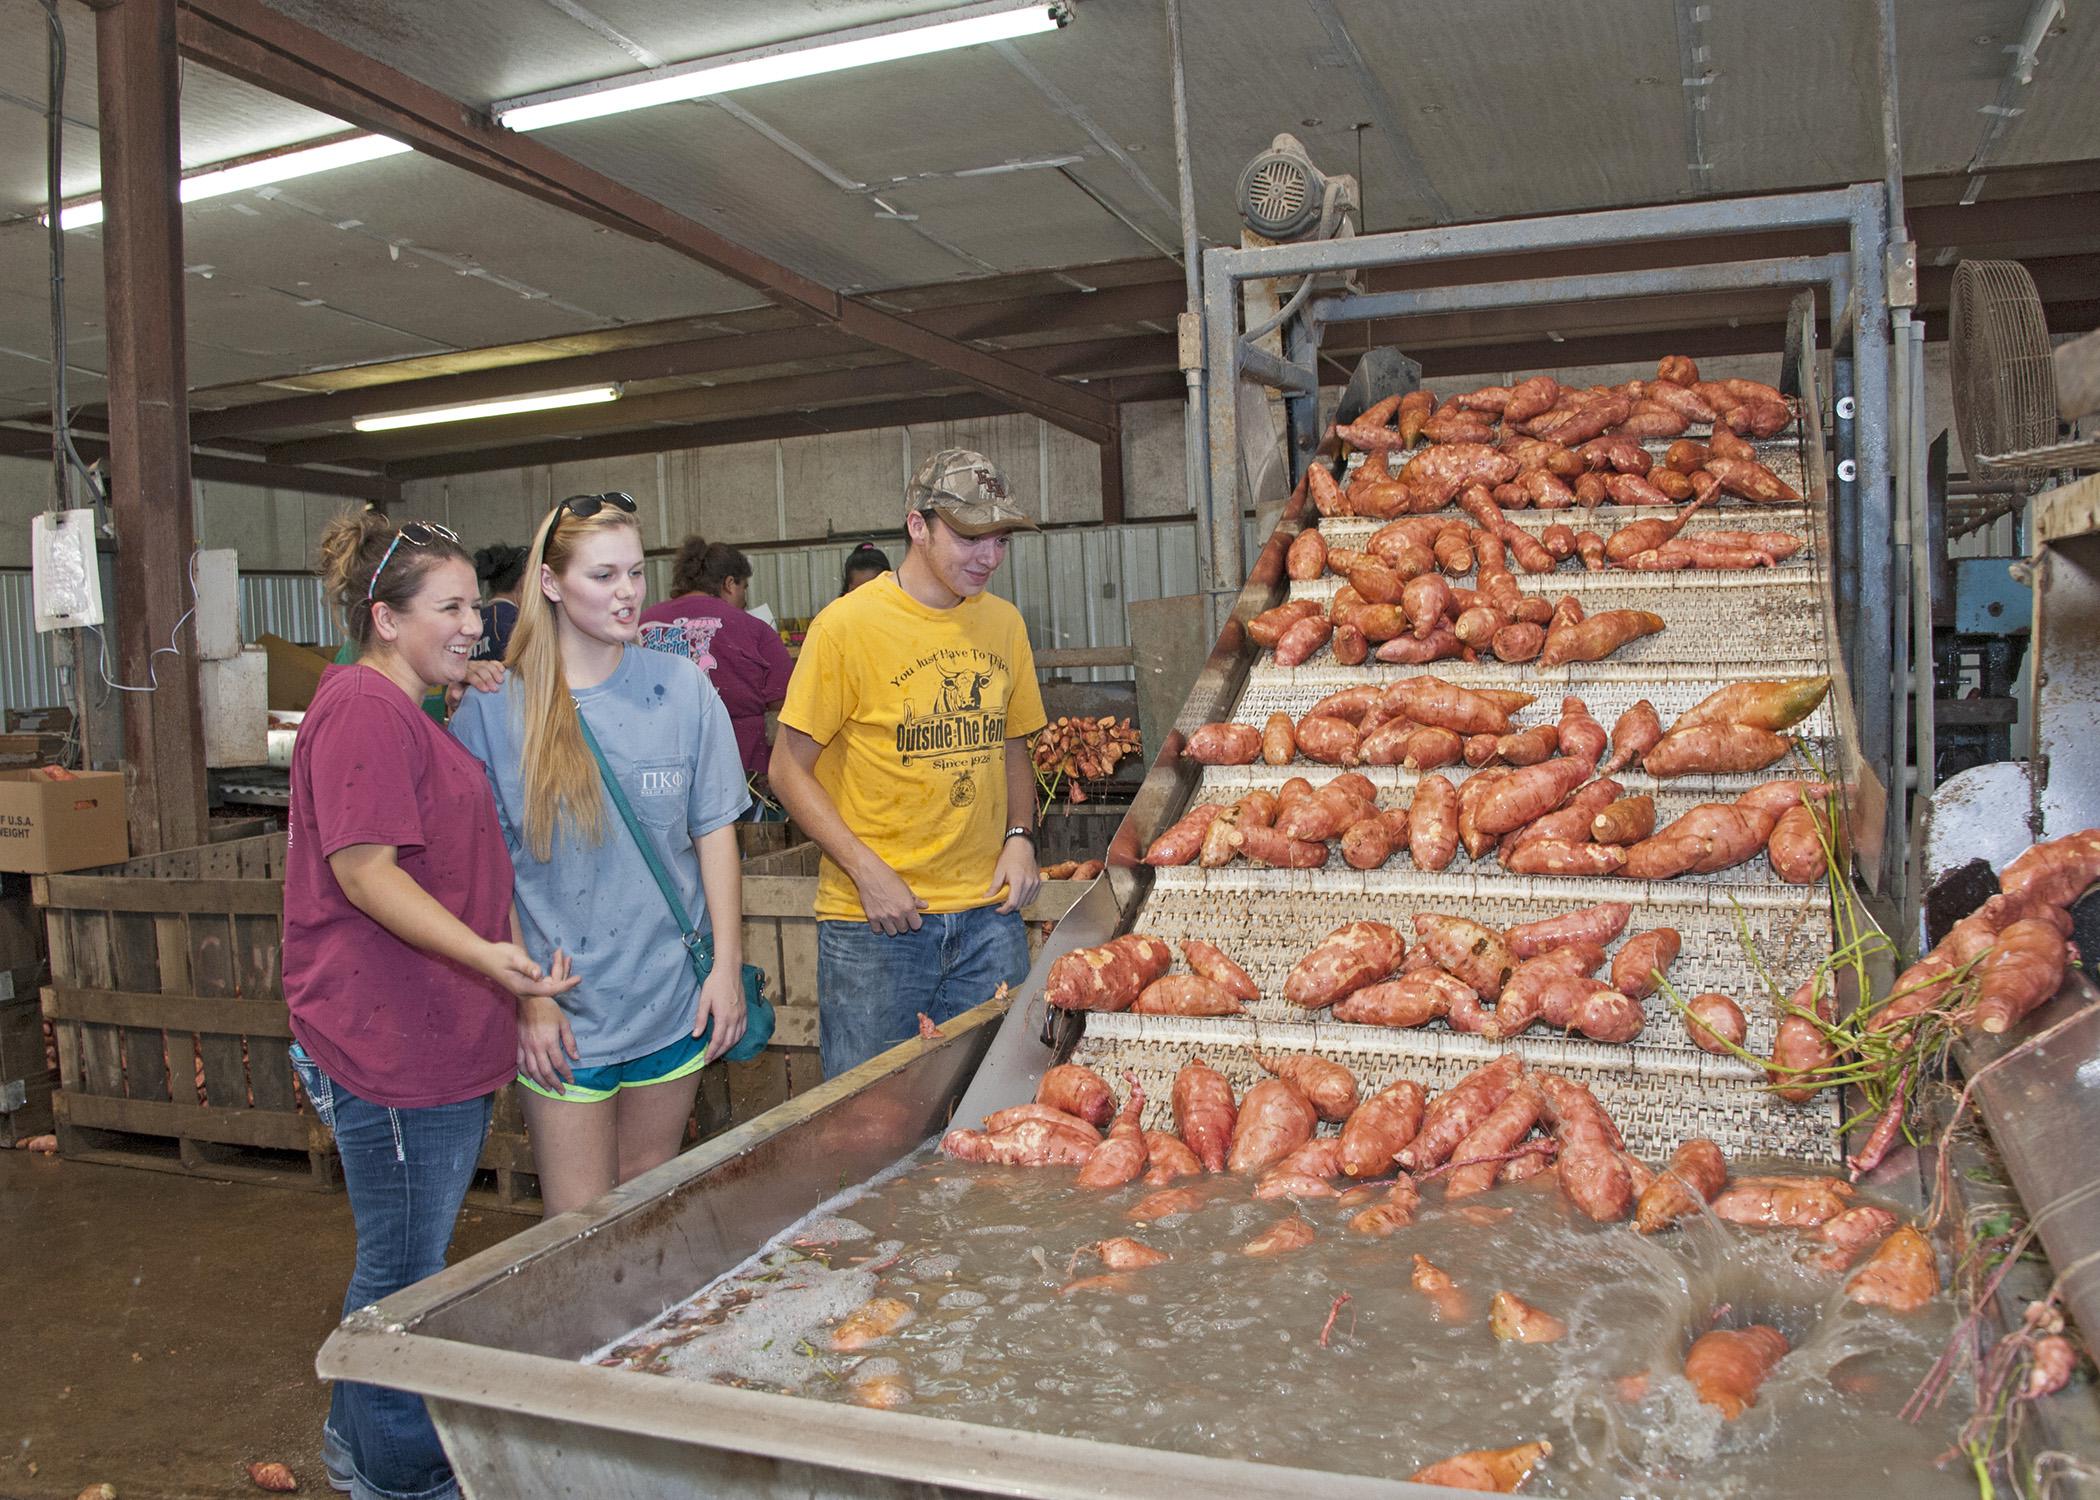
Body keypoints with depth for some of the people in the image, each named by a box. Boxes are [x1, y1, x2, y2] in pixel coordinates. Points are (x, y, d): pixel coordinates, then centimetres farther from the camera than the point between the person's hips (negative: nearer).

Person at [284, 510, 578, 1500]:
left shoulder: (408, 712, 16)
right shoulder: (363, 707, -17)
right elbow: (364, 869, -24)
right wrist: (484, 954, -31)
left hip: (436, 1037, 11)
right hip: (390, 1044, -11)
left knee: (405, 1259, 22)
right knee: (406, 1271, 5)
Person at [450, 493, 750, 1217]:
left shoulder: (681, 687, 0)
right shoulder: (493, 705, -6)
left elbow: (714, 830, 4)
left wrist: (727, 964, 0)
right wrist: (526, 995, -7)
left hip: (673, 999, 2)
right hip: (562, 1016, -2)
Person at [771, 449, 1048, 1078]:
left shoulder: (1003, 622, 7)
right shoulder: (848, 625, -9)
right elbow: (789, 770, -6)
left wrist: (1020, 837, 1)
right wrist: (866, 869, -15)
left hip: (987, 914, 4)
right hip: (874, 921, -4)